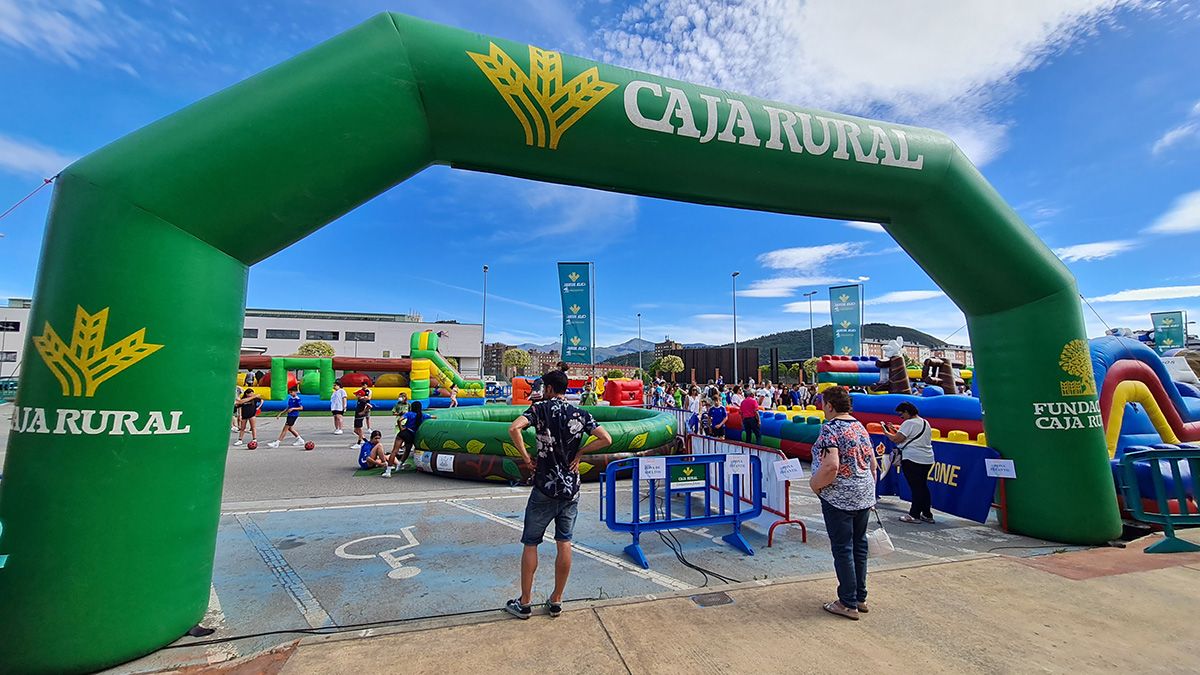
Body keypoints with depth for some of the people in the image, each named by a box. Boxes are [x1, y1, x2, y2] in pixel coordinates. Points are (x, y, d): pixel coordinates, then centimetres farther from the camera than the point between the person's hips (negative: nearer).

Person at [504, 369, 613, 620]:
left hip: (544, 488, -3)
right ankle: (556, 601, 24)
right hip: (571, 488, 3)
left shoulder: (541, 408, -7)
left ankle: (524, 603, 21)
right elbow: (606, 439, -6)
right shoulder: (581, 415, 0)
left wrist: (526, 458, -12)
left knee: (530, 544, 11)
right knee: (564, 544, 12)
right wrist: (580, 452, 2)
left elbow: (514, 428, -23)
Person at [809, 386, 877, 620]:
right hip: (864, 496, 8)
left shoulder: (830, 428, -17)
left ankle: (848, 604, 14)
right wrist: (869, 490, 22)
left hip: (839, 498, -8)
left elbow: (831, 465, -28)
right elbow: (872, 464, 13)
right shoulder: (860, 427, 8)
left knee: (842, 549, 3)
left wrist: (815, 484, -13)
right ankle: (860, 598, 30)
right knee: (859, 545, 17)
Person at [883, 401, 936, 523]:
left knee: (915, 487, -3)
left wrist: (886, 432, 0)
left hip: (912, 460, -9)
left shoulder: (909, 423, -13)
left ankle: (914, 515, 3)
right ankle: (927, 515, 21)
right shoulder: (925, 423, 16)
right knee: (923, 486, 15)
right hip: (927, 460, 9)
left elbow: (896, 439, -16)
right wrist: (895, 430, 17)